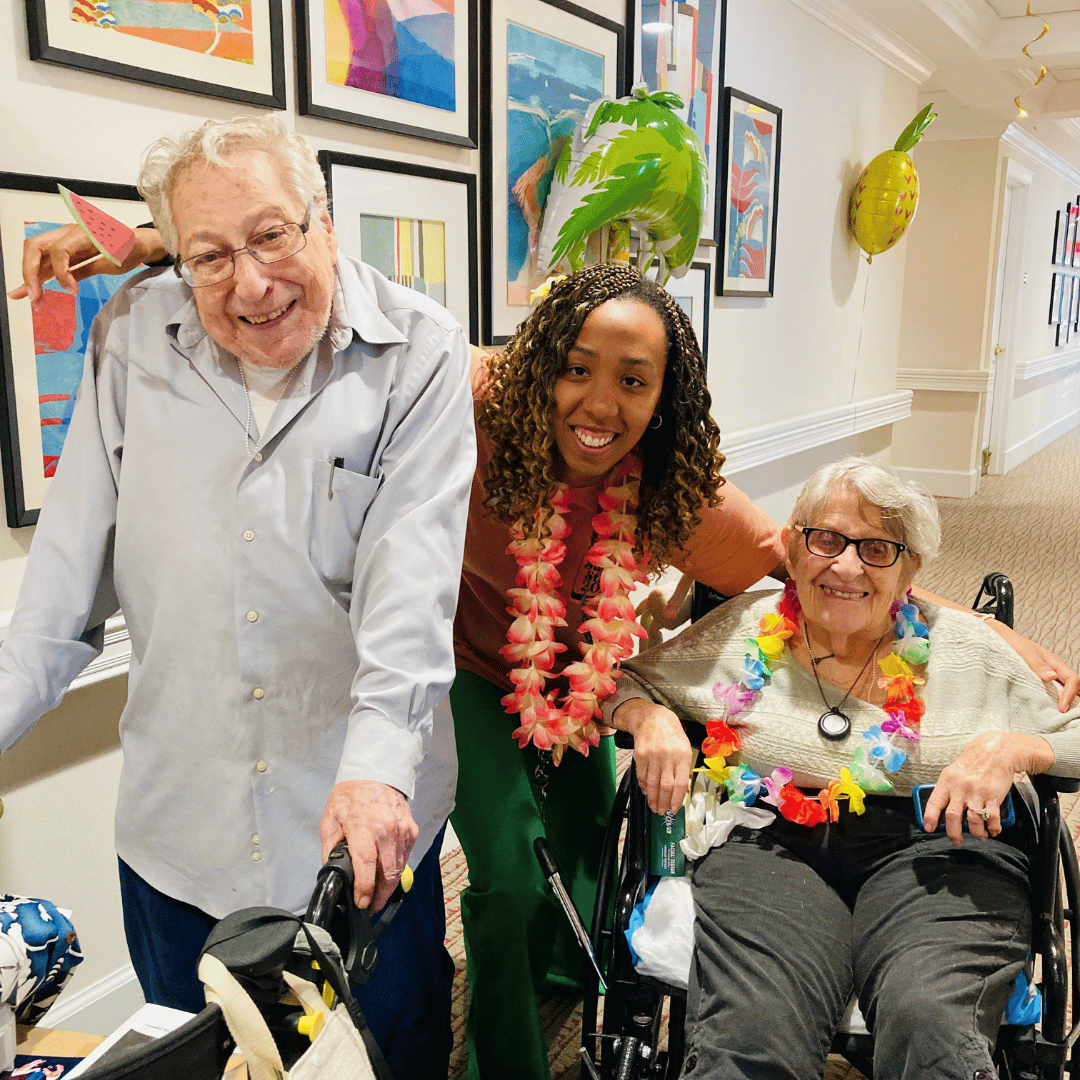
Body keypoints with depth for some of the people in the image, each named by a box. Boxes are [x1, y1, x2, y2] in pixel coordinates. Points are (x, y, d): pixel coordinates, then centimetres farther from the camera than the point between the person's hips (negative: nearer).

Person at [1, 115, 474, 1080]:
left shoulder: (421, 356, -11)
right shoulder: (134, 338, 0)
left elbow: (413, 572, -20)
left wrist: (378, 762, -31)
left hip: (370, 819, -2)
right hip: (178, 825, 3)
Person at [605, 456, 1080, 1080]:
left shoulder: (965, 648, 10)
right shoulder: (743, 631, 11)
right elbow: (623, 680, 20)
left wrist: (1009, 748, -7)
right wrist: (652, 718, -3)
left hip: (932, 846, 1)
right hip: (773, 841, 0)